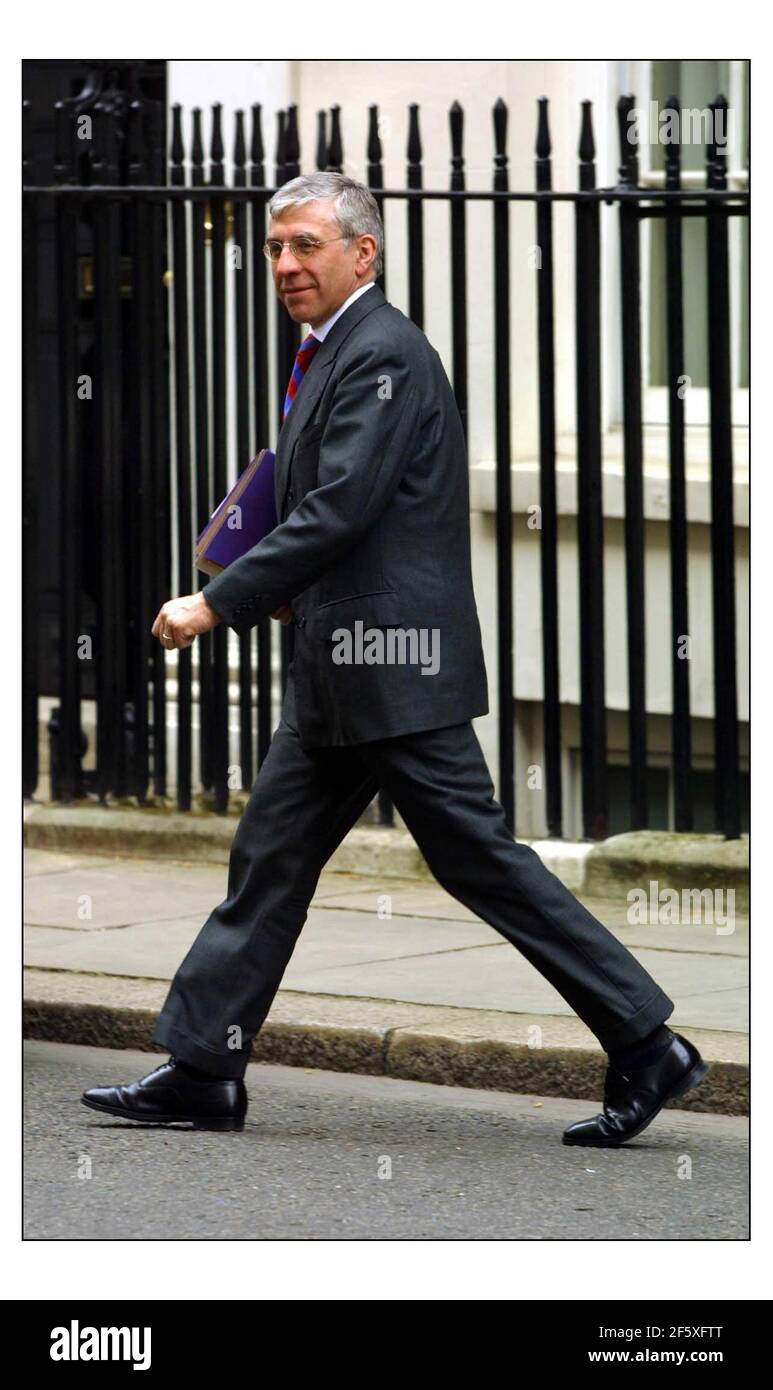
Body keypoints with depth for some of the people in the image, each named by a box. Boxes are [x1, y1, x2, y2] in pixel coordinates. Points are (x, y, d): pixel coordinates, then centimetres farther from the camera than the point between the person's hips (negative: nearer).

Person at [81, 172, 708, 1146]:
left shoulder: (385, 355, -14)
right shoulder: (334, 354, 17)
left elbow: (340, 509, -22)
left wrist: (219, 603, -19)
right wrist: (288, 591, 10)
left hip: (395, 671, -10)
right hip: (341, 671, 10)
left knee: (480, 862, -6)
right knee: (270, 857, 10)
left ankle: (646, 1047, -1)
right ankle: (201, 1073, 14)